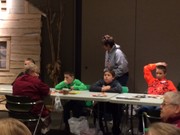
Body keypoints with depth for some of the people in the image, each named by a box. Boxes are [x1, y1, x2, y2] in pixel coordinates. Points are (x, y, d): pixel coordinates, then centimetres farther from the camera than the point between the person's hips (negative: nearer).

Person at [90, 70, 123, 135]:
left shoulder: (116, 83, -10)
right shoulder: (101, 82, 1)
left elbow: (119, 89, -34)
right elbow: (91, 88, -11)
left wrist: (106, 89, -23)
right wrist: (102, 89, -24)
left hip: (114, 104, -4)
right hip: (102, 103, 4)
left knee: (118, 109, -30)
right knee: (96, 107, -20)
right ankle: (100, 129, 3)